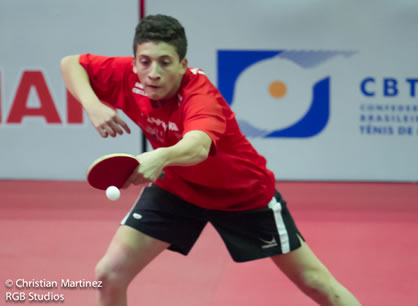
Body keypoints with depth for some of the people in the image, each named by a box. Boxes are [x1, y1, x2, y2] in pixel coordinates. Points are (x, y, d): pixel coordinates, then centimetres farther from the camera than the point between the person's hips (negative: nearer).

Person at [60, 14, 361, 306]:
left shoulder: (199, 92, -36)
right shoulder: (127, 77, -21)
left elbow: (198, 147, -58)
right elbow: (71, 63, -7)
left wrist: (160, 157, -80)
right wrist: (92, 105, -26)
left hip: (244, 192, -4)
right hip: (176, 186, 4)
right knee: (110, 273, -8)